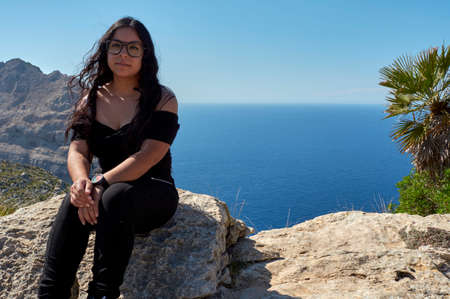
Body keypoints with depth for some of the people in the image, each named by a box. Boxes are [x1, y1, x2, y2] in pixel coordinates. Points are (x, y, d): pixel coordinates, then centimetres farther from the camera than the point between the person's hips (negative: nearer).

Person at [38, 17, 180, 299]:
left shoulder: (163, 99, -5)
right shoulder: (92, 99, 8)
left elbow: (147, 157, -18)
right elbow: (77, 151, -3)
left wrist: (101, 183, -30)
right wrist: (82, 181, -27)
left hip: (155, 195, -3)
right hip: (109, 190, 3)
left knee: (115, 197, -36)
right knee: (75, 201, -30)